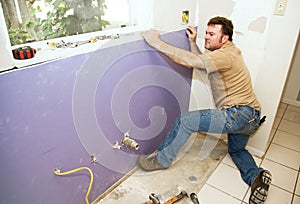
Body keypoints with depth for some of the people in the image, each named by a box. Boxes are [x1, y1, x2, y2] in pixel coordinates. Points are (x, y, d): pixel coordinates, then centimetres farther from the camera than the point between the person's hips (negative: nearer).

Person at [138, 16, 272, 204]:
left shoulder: (226, 55, -18)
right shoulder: (225, 51, 14)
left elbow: (188, 61, -26)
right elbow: (200, 62, 23)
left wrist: (157, 42, -23)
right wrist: (193, 42, 16)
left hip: (239, 114, -11)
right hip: (250, 118, 11)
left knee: (186, 121, -14)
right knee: (236, 150, 30)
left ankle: (161, 160, 0)